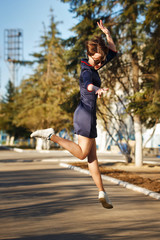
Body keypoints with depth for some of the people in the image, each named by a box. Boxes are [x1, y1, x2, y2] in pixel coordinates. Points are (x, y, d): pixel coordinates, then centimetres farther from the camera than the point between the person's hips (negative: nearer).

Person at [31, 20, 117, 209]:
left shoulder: (94, 66, 13)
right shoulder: (87, 71, -15)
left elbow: (113, 52, 23)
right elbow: (88, 84, -41)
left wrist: (107, 33, 13)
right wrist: (97, 89, -63)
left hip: (85, 115, 9)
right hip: (86, 114, -9)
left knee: (92, 156, 8)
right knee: (82, 154, -4)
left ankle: (102, 193, 10)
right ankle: (50, 135, -6)